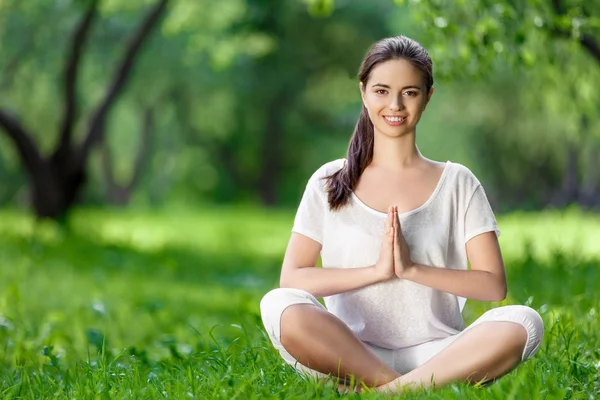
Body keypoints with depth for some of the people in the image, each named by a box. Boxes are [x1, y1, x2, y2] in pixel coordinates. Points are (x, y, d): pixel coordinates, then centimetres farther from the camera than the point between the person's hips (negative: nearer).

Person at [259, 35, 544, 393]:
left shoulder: (457, 183, 10)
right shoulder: (330, 183, 10)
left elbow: (494, 285, 1)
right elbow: (292, 278, 0)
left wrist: (412, 269, -11)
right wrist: (377, 270, -11)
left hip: (436, 355, 1)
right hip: (349, 355, 0)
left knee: (523, 323, -28)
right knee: (280, 305, -30)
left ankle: (389, 390, -30)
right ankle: (406, 388, -25)